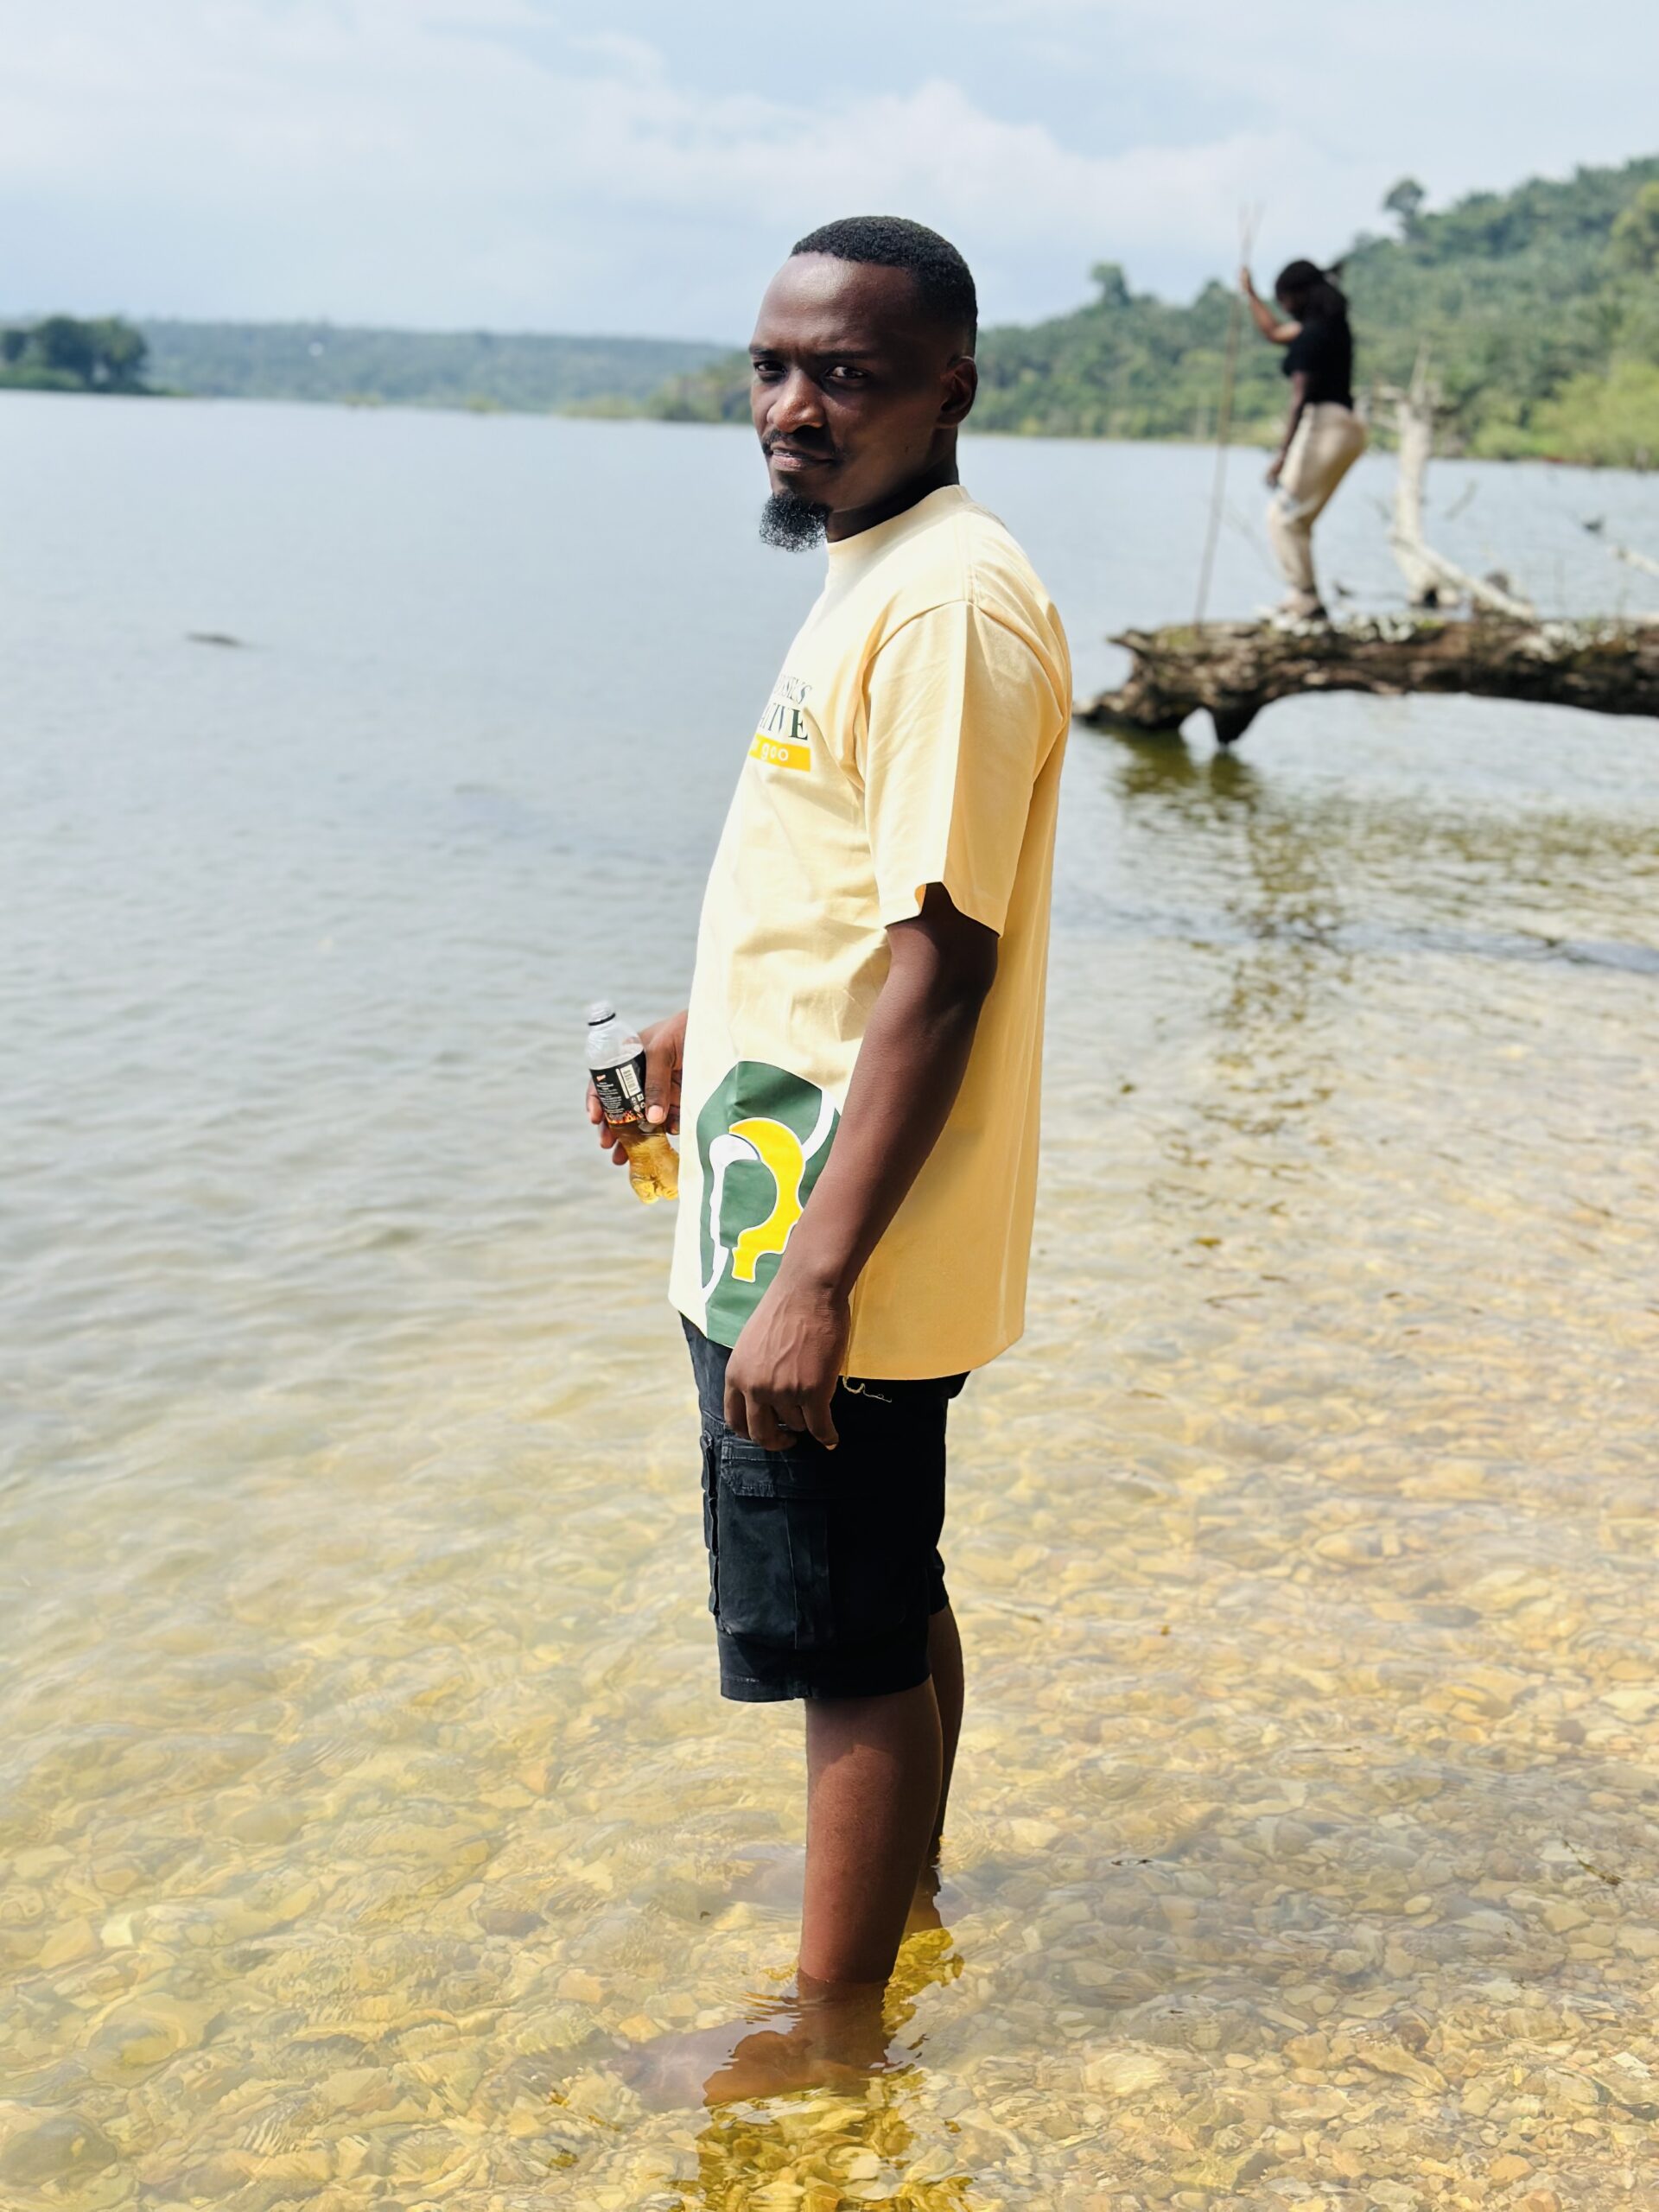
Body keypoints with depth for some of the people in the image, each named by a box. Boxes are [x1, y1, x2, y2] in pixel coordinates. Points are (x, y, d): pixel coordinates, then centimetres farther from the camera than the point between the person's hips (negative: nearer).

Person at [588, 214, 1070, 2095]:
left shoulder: (951, 602, -20)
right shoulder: (877, 577, 12)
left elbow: (941, 963, -25)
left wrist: (816, 1277, -26)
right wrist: (713, 1036, 22)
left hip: (832, 1255, -10)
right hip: (793, 1231, 10)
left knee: (848, 1644, 5)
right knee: (888, 1601, 24)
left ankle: (832, 2032, 23)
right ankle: (897, 1900, 44)